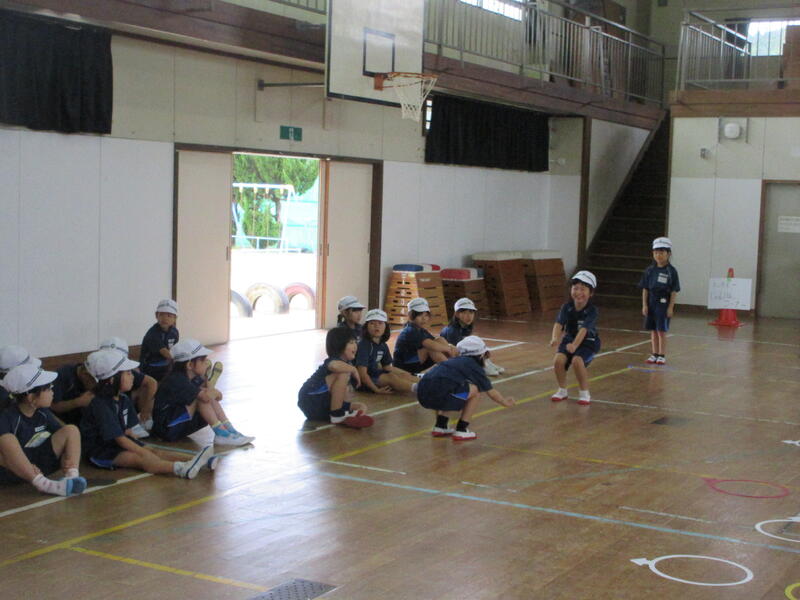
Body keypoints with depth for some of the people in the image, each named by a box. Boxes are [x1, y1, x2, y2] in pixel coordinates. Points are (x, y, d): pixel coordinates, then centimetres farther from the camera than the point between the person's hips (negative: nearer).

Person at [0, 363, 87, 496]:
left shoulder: (43, 413, 3)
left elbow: (63, 435, 7)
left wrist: (69, 457, -14)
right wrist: (27, 466, -40)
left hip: (40, 462, 6)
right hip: (13, 471, -6)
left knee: (71, 430, -3)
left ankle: (72, 477, -26)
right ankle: (43, 484, -41)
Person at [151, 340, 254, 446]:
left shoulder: (195, 378, 6)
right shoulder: (176, 380, -22)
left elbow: (218, 395, 1)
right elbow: (206, 397, -33)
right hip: (167, 429, -9)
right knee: (202, 396, -21)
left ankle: (231, 431, -11)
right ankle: (222, 434, -21)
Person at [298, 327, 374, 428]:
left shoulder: (347, 364, 11)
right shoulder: (331, 361, -16)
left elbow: (347, 394, 10)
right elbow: (335, 366, -45)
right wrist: (354, 369, -26)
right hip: (311, 401, -9)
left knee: (362, 406, 3)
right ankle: (337, 415, -19)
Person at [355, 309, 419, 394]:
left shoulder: (382, 346, 7)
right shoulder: (364, 345, -19)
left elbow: (387, 367, 19)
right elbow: (362, 372, -24)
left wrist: (409, 374, 15)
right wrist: (376, 389, -26)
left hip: (375, 375, 9)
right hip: (363, 382, -9)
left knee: (403, 375, 0)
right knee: (391, 377, -26)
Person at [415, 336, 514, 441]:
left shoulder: (455, 361, 32)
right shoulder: (476, 368, 13)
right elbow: (492, 393, 22)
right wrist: (506, 402, 42)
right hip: (439, 393, -7)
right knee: (475, 390, 10)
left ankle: (440, 426, 27)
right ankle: (461, 430, 9)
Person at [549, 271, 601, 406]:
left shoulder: (592, 310, -20)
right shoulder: (566, 307, -10)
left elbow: (584, 329, -33)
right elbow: (558, 324, -24)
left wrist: (575, 345, -49)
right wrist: (555, 338, -45)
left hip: (588, 342, -4)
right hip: (569, 339, 4)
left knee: (577, 360, -31)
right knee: (558, 359, -21)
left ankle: (584, 393, -9)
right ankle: (562, 390, 3)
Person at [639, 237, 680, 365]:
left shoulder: (671, 271, -6)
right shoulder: (650, 270, 4)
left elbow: (674, 291, -6)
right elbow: (645, 289, 6)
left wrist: (671, 307, -10)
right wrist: (644, 305, 1)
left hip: (664, 303, -4)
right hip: (651, 302, 4)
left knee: (662, 331, 0)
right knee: (653, 331, 10)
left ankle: (662, 356, 9)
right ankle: (654, 354, 18)